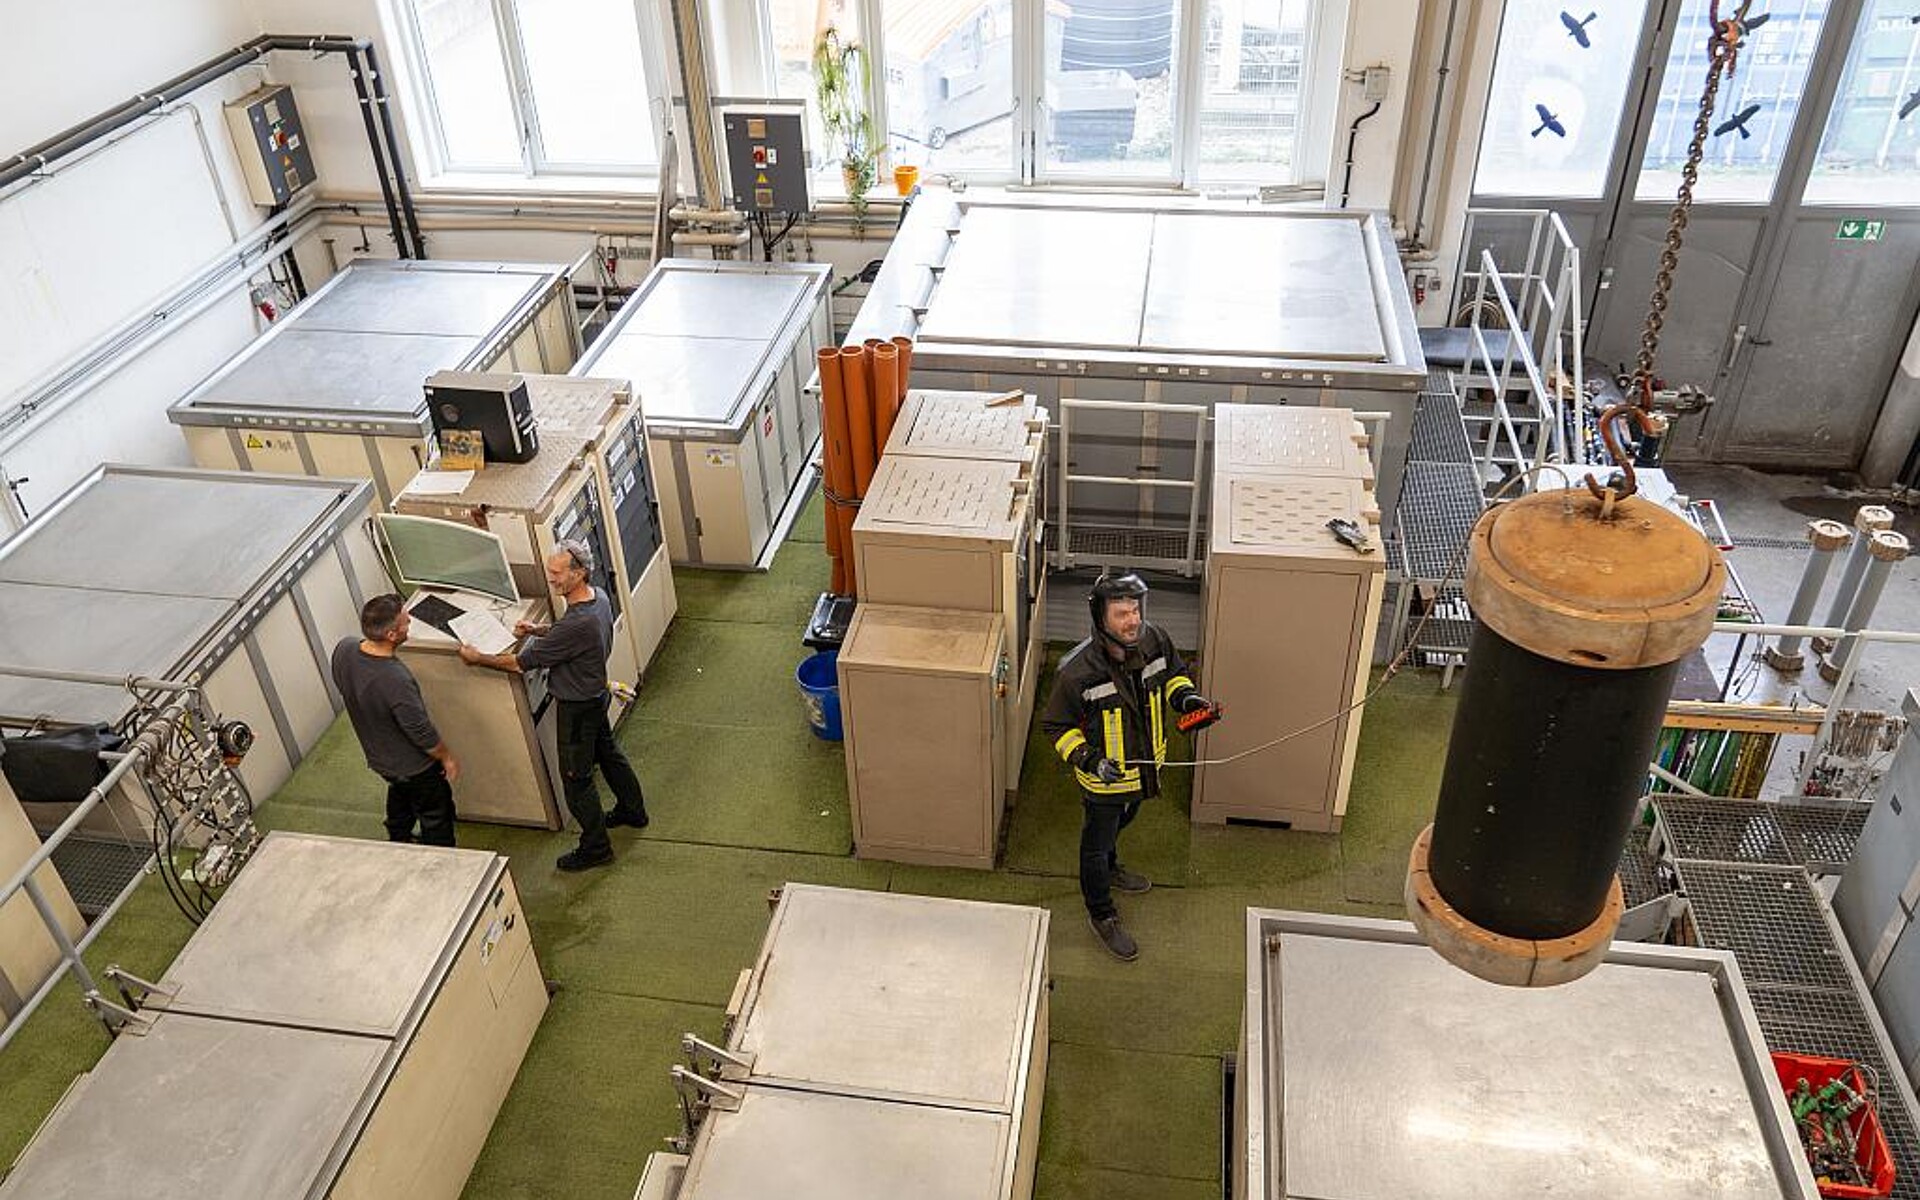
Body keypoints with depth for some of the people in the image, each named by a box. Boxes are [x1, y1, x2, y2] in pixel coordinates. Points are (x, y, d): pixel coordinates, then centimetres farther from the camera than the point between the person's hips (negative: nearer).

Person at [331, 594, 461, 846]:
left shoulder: (343, 649, -20)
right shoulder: (395, 681, -41)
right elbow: (421, 732, -28)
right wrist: (447, 758, -10)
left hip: (377, 756, 7)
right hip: (414, 766, -7)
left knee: (400, 794, 35)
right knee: (436, 816, 18)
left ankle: (398, 843, 57)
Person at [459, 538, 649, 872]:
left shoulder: (578, 624, -37)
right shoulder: (598, 597, -9)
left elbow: (521, 663, -27)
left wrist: (477, 659, -14)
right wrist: (537, 630, -3)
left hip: (578, 709, -9)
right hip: (596, 695, 9)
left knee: (576, 779, 8)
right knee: (608, 754, 28)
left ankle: (596, 847, 24)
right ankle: (633, 810, 48)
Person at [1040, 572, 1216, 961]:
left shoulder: (1155, 641, -18)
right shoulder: (1078, 672, -33)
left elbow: (1173, 673, 5)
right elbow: (1056, 725, -18)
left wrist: (1185, 697, -16)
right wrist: (1087, 758, -31)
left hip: (1144, 766, 6)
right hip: (1103, 778, -6)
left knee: (1120, 822, 34)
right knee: (1096, 843, 18)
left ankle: (1109, 870, 65)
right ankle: (1101, 915, 42)